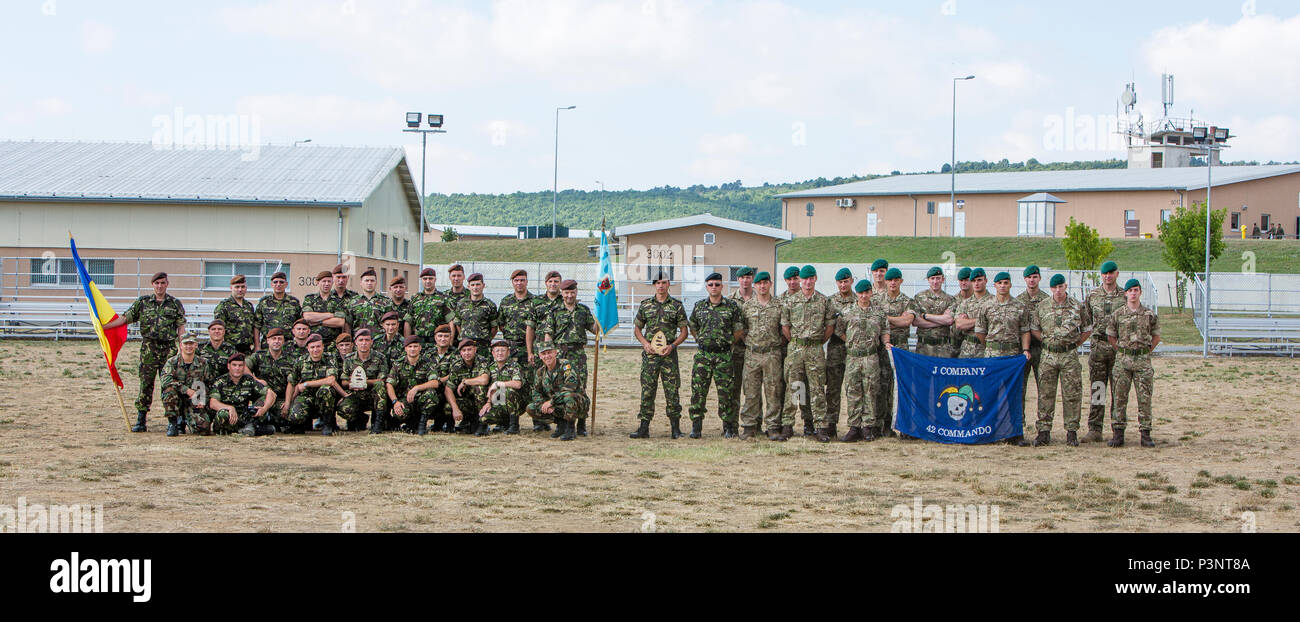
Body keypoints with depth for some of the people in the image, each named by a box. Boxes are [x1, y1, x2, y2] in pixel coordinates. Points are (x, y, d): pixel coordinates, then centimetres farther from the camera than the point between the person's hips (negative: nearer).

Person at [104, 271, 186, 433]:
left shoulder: (175, 304, 7)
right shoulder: (142, 302, 8)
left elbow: (181, 328, 5)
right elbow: (124, 318, 8)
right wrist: (103, 326, -1)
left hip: (169, 349, -1)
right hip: (148, 348, 1)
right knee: (145, 384, 1)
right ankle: (140, 421, 5)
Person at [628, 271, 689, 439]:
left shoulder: (677, 306, 5)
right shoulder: (645, 305, 10)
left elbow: (684, 331, 6)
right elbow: (637, 329, 14)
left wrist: (672, 345, -9)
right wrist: (645, 343, -3)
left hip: (669, 353, -1)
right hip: (649, 353, 1)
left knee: (672, 390, -2)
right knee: (647, 390, 0)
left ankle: (676, 428, 5)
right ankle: (644, 428, 4)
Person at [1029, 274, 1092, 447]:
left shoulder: (1078, 307, 3)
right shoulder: (1041, 307, 5)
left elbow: (1087, 329, 11)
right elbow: (1033, 328, 13)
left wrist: (1075, 344, 3)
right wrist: (1046, 341, 3)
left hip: (1070, 355, -1)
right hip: (1049, 356, 1)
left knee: (1072, 394, -1)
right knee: (1045, 394, 1)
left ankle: (1071, 432, 6)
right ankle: (1044, 431, 6)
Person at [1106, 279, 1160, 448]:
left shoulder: (1149, 314, 6)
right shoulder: (1117, 314, 5)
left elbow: (1156, 336, 15)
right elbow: (1110, 336, 12)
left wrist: (1146, 351, 6)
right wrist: (1121, 351, 5)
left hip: (1143, 359, 0)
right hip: (1122, 359, 0)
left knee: (1145, 398, 0)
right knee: (1119, 397, -1)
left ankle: (1145, 434, 5)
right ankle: (1118, 433, 4)